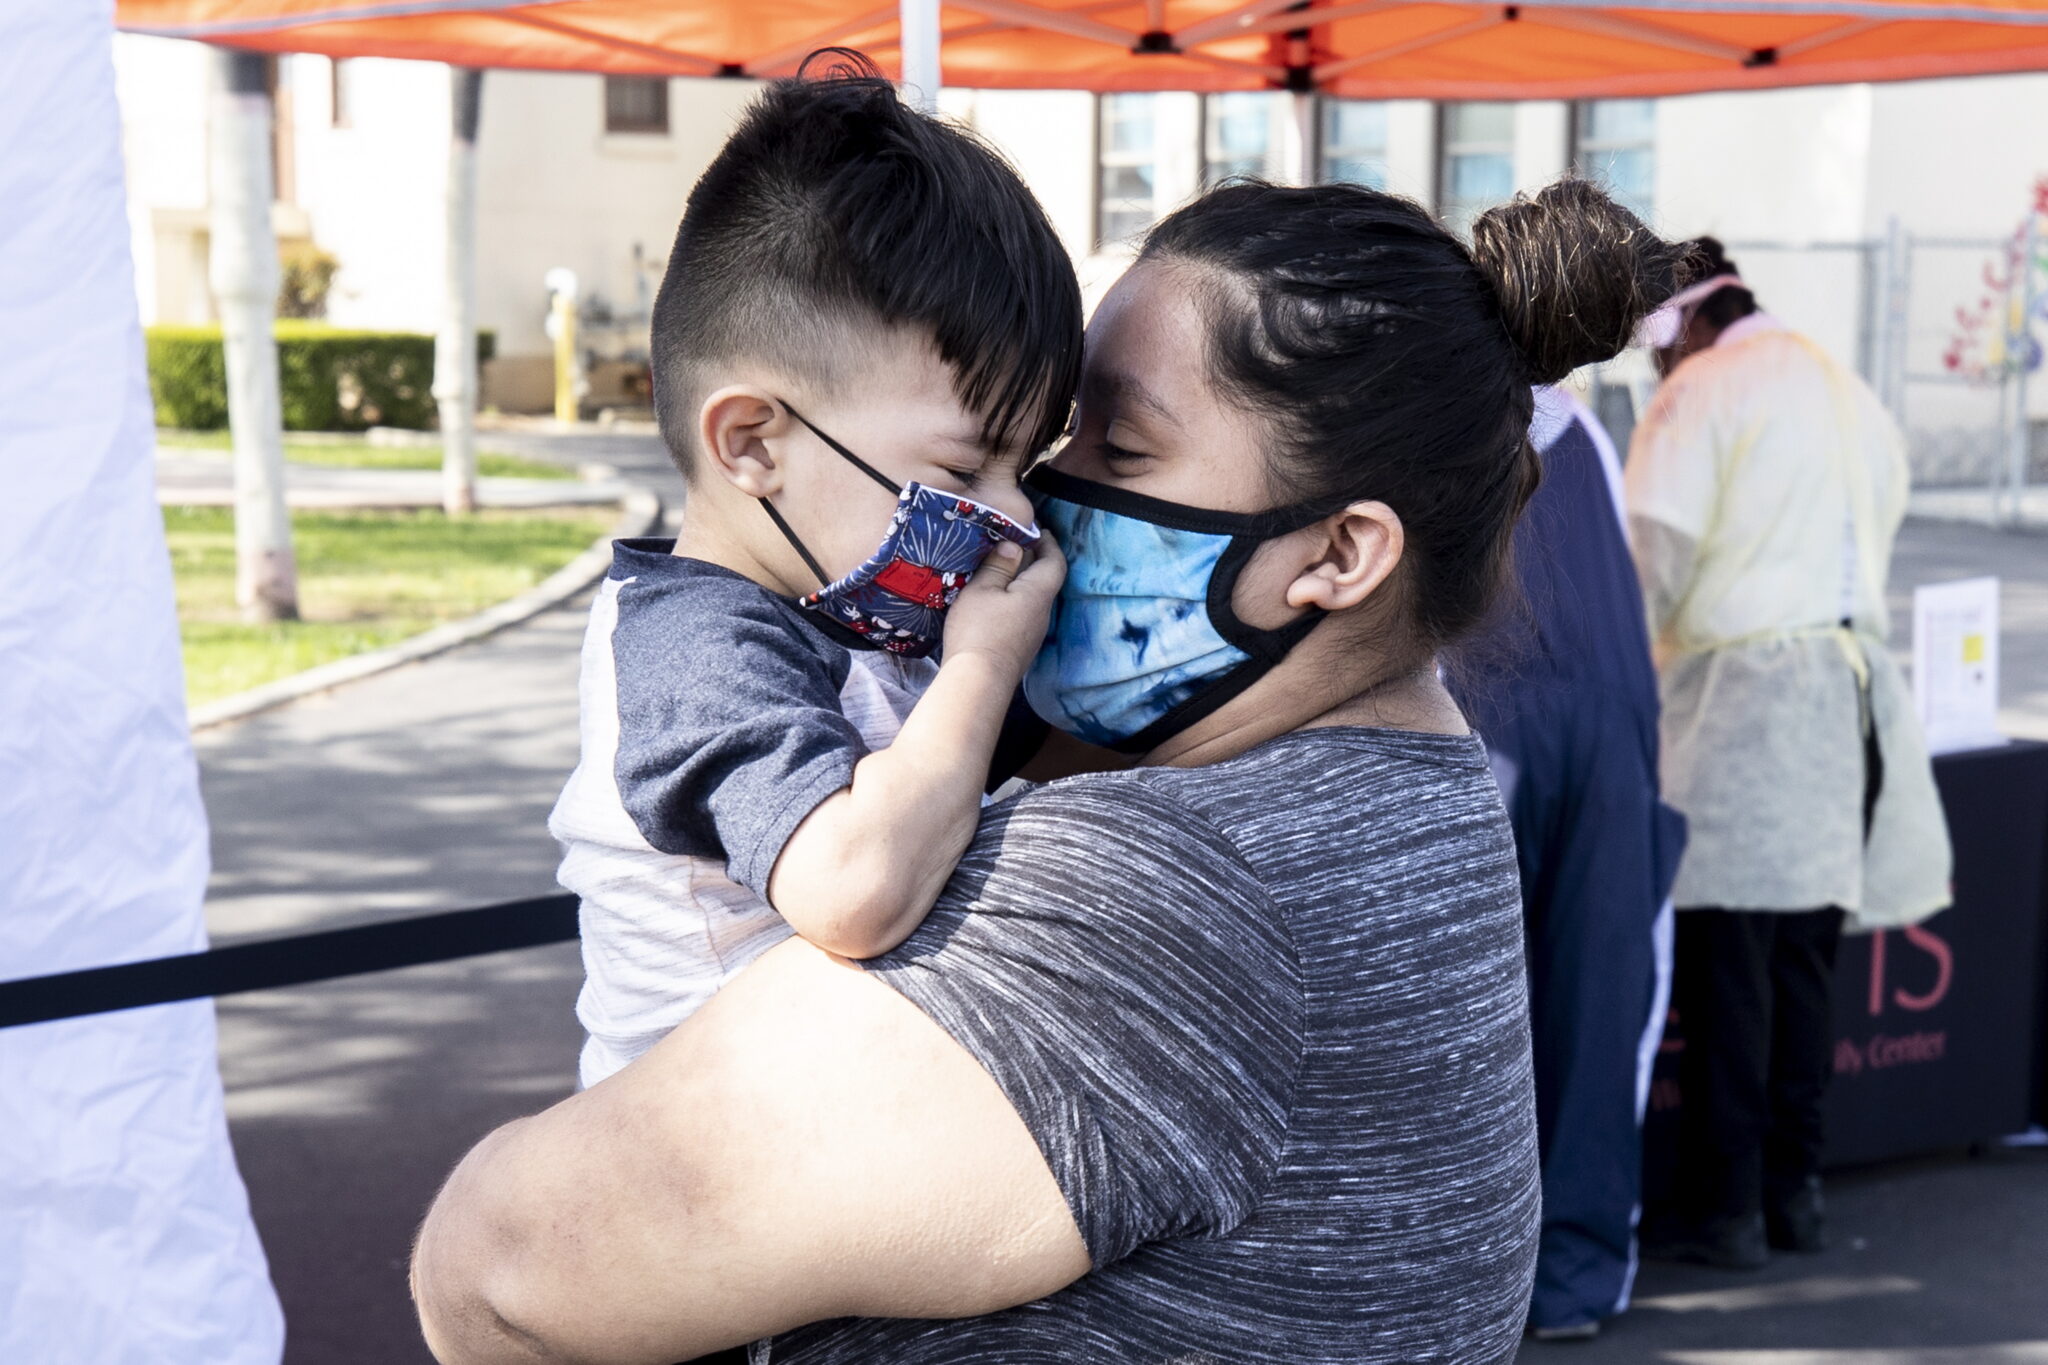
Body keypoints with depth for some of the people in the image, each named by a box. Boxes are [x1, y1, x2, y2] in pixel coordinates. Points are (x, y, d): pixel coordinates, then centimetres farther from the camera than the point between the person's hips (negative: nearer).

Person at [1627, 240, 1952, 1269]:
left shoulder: (1706, 390, -2)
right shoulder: (1854, 400, 20)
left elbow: (1658, 546, -10)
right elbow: (1870, 547, 19)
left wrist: (1639, 641, 8)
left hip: (1741, 688, -7)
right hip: (1849, 690, 7)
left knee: (1726, 964, -3)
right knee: (1804, 959, 11)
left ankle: (1725, 1209, 1)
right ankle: (1793, 1191, 16)